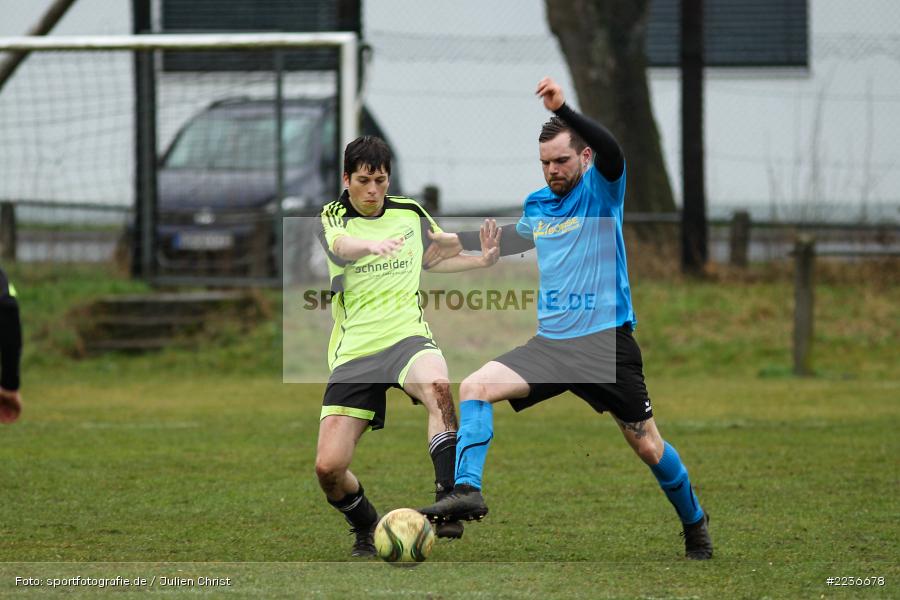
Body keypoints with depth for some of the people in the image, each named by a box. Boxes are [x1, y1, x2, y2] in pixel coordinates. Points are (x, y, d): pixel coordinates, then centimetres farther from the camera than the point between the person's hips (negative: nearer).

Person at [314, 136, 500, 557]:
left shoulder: (411, 213, 11)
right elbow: (340, 246, -24)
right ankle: (367, 529, 22)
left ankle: (448, 502, -36)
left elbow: (432, 258, 30)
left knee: (437, 385, -38)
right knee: (328, 467, -9)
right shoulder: (333, 217, 1)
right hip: (352, 354, 0)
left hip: (405, 335, 0)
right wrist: (373, 245, -47)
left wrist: (481, 261, 12)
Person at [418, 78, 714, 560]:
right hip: (550, 343, 5)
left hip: (605, 342, -5)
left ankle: (694, 524, 25)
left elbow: (611, 153, -29)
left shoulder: (600, 191, -5)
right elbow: (514, 240, 34)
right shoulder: (537, 204, 11)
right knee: (475, 386, -18)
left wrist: (563, 109, -40)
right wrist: (455, 241, 36)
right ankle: (467, 491, -24)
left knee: (648, 447, 2)